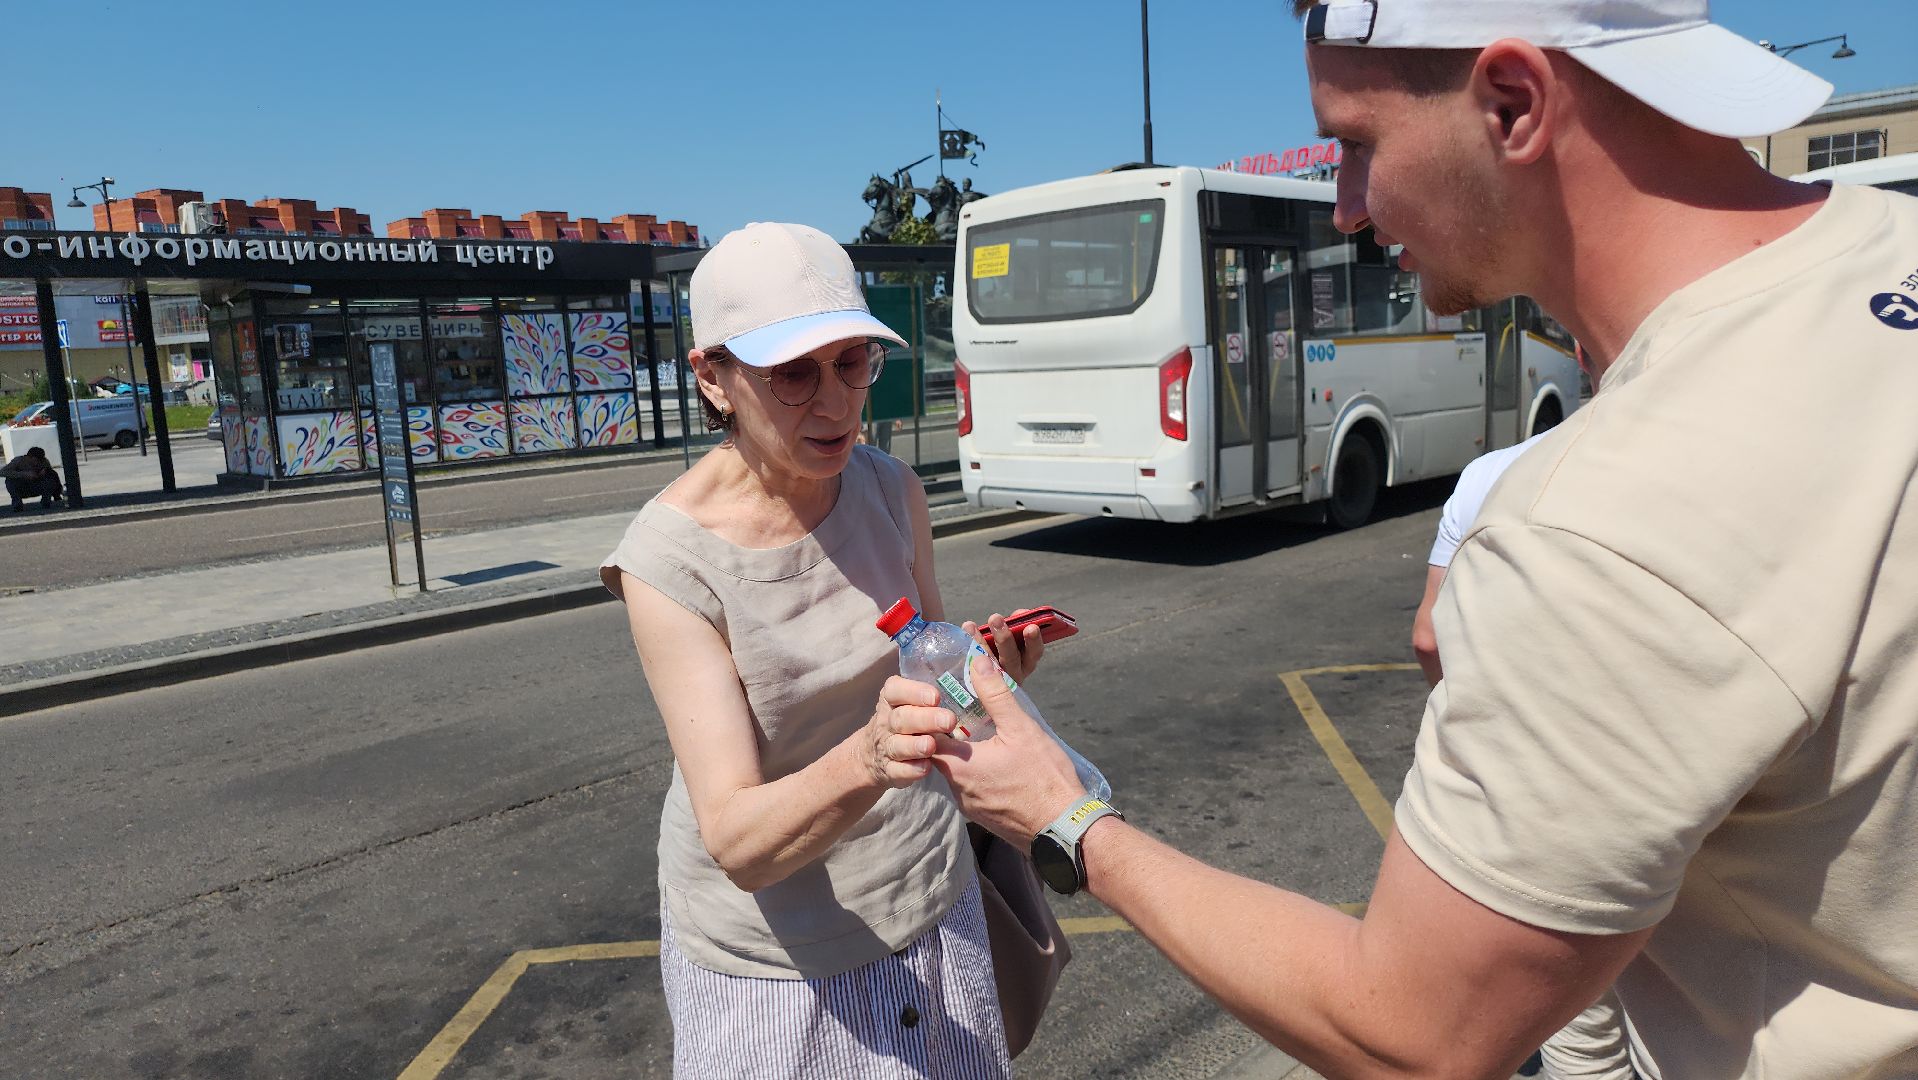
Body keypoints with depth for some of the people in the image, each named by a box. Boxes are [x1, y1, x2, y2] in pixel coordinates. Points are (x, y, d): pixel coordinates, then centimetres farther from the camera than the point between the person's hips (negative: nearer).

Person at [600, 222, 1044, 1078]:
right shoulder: (671, 559, -23)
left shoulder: (890, 490, -10)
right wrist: (865, 760, -46)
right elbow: (738, 842, -27)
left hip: (933, 904, 4)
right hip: (776, 954, -4)